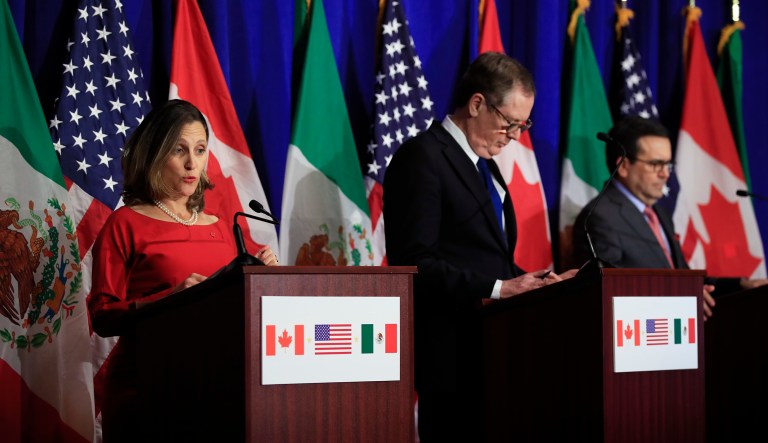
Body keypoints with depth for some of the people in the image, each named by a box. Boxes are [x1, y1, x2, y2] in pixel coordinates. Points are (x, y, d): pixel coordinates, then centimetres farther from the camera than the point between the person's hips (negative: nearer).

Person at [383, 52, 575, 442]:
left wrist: (531, 283, 4)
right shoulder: (423, 157, -10)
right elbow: (415, 261, -18)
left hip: (492, 345, 9)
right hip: (452, 352, -9)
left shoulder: (484, 164, 20)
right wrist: (496, 289, -21)